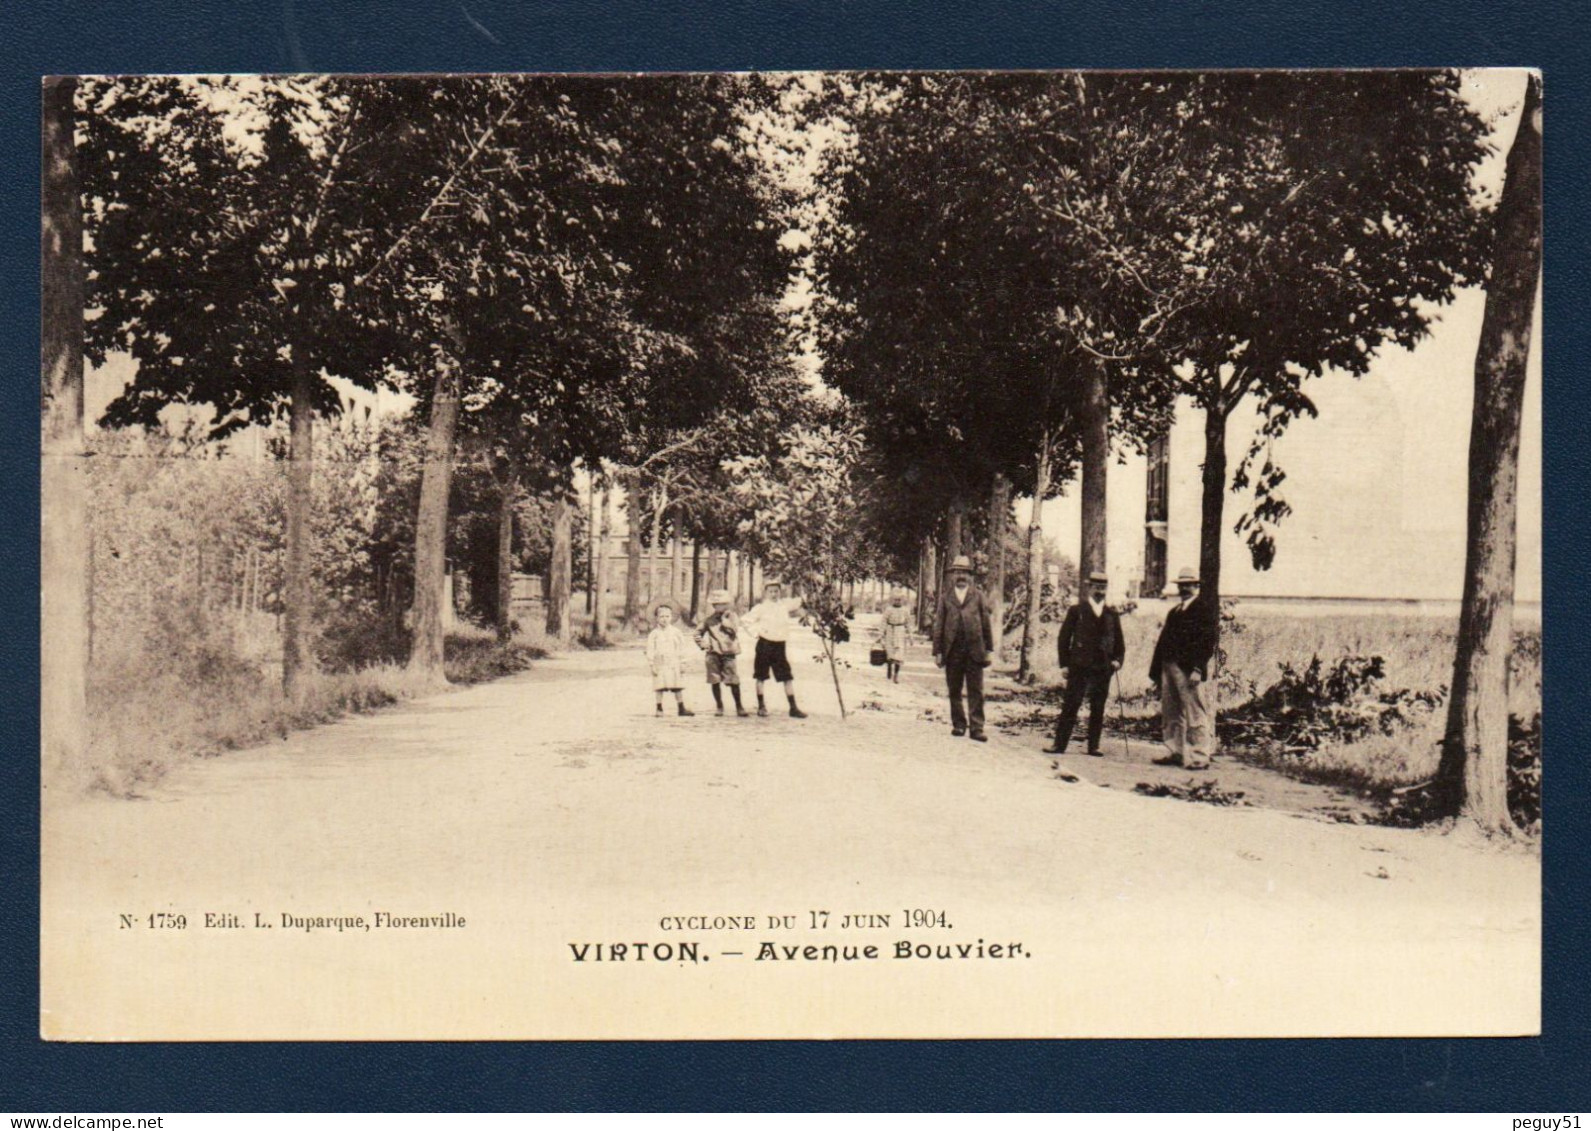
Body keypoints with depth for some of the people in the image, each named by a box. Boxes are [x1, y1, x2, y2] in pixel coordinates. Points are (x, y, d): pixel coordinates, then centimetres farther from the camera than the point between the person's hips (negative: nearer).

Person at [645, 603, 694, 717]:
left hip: (674, 664, 2)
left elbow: (681, 649, 7)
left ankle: (681, 708, 13)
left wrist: (682, 664, 3)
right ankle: (659, 709, 7)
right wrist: (652, 666, -6)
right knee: (660, 688, -1)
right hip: (660, 664, -2)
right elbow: (650, 651, 0)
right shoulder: (654, 634, 0)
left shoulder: (677, 633, 5)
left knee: (678, 687, 5)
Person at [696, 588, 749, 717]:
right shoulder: (710, 618, 9)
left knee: (734, 681, -7)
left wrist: (724, 619, -11)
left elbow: (734, 631, -14)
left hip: (728, 654, -2)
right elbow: (698, 632, 19)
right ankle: (719, 707, 16)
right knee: (715, 681, 3)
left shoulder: (732, 616, 3)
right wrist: (702, 643, 3)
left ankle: (739, 707, 3)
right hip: (713, 654, 2)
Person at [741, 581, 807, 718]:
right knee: (761, 677, 5)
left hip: (780, 645, 3)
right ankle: (761, 706, 16)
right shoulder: (761, 608, -6)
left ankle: (793, 707, 3)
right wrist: (756, 632, -8)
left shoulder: (784, 605, 7)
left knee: (788, 677, 0)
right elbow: (745, 620, -6)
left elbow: (799, 601, 21)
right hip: (765, 644, -3)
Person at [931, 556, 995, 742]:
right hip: (952, 650, 1)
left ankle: (976, 728, -4)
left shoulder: (978, 597, 9)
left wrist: (989, 650, 4)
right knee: (954, 691, 8)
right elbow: (939, 625, 7)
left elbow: (986, 623, 8)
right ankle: (958, 724, 18)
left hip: (974, 650, -1)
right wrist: (937, 651, 1)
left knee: (976, 691, -4)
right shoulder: (945, 598, 9)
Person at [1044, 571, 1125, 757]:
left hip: (1103, 669, 3)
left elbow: (1120, 642, 18)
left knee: (1098, 710, 3)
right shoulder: (1076, 611, 5)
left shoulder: (1112, 615, 13)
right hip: (1079, 667, -2)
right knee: (1070, 706, -5)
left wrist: (1118, 660, 1)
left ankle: (1093, 746, 9)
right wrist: (1065, 664, -3)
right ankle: (1060, 744, -3)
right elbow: (1063, 638, 4)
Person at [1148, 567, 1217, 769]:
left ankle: (1199, 758, -6)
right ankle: (1175, 753, 16)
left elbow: (1207, 641, -11)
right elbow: (1163, 641, 20)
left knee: (1195, 715, -7)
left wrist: (1197, 668, -20)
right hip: (1169, 666, 8)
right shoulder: (1174, 612, 22)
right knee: (1170, 714, 10)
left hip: (1189, 669, -8)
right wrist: (1156, 671, 14)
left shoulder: (1202, 610, -2)